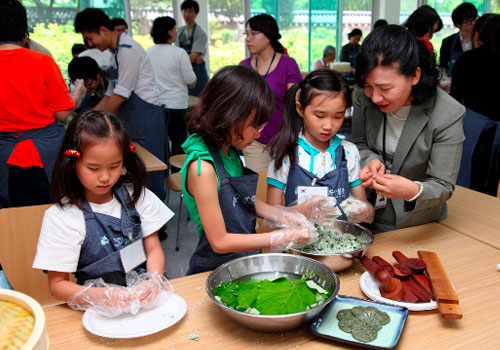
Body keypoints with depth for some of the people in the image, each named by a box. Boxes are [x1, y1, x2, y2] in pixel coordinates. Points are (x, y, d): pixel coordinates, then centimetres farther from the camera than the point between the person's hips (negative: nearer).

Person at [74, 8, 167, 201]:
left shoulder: (128, 49, -14)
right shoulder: (116, 51, 15)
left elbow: (120, 96, -15)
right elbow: (110, 94, 20)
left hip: (146, 116, -9)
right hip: (132, 119, 9)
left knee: (149, 175, -3)